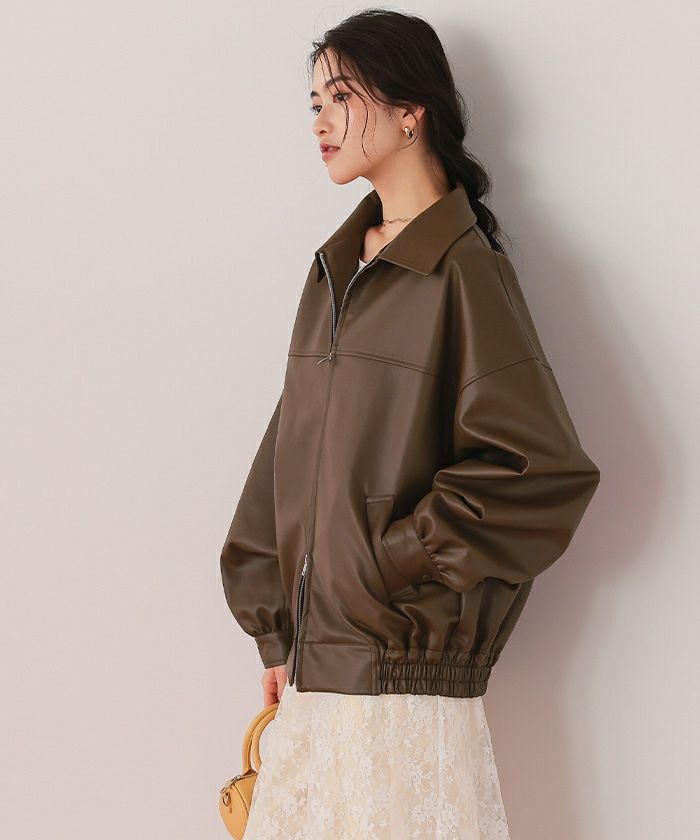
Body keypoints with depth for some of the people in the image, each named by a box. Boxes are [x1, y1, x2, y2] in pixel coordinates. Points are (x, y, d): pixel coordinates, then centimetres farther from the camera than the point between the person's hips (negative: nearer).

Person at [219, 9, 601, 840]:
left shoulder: (463, 272, -9)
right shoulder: (337, 267, 12)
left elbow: (550, 470, -15)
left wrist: (398, 564, -12)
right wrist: (275, 630, 10)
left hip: (405, 670, -6)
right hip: (317, 663, 7)